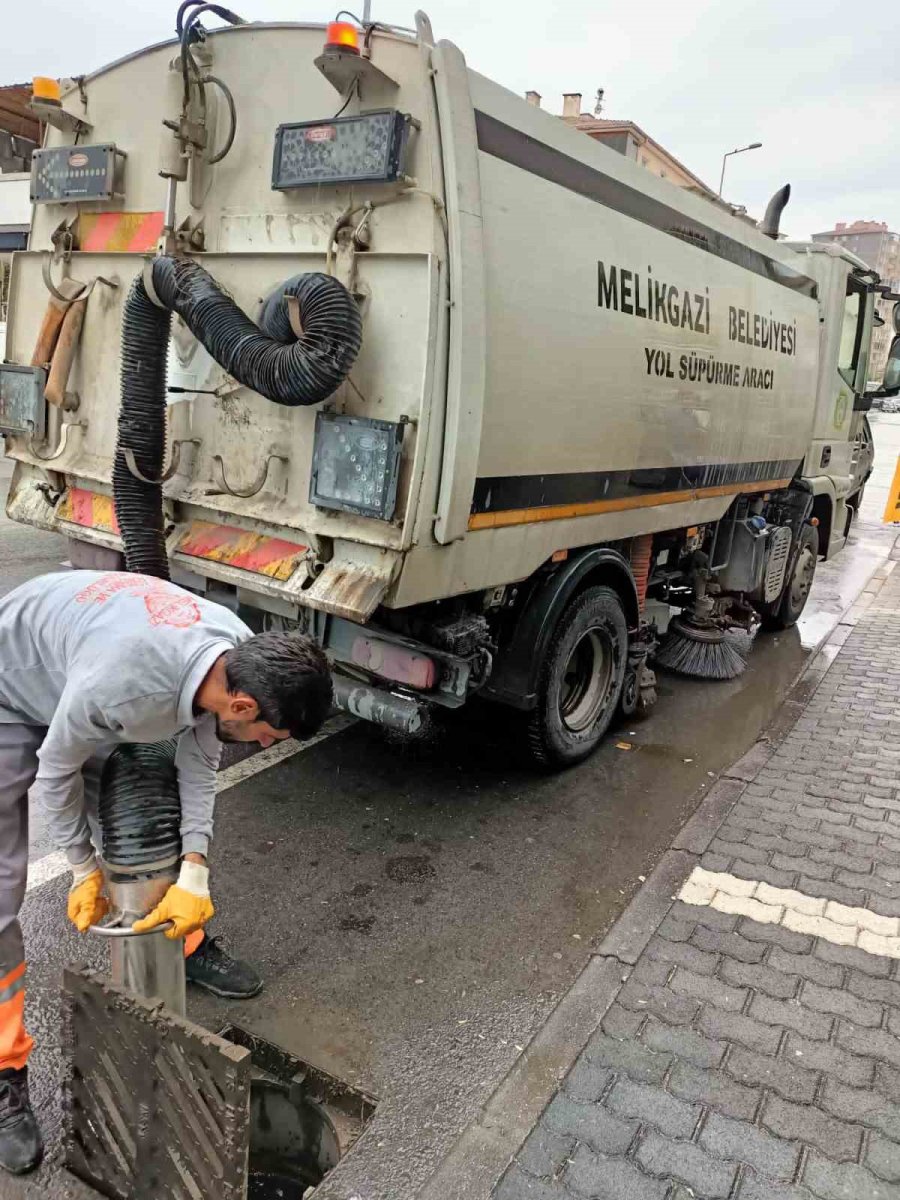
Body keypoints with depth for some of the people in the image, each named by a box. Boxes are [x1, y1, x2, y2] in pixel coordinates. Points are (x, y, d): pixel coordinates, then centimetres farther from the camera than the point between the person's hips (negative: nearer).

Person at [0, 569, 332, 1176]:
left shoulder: (240, 653, -23)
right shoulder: (122, 684, -44)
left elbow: (199, 757, -7)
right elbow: (56, 771, -23)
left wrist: (194, 868, -11)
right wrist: (86, 868, -8)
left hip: (73, 670, 6)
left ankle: (189, 945, 36)